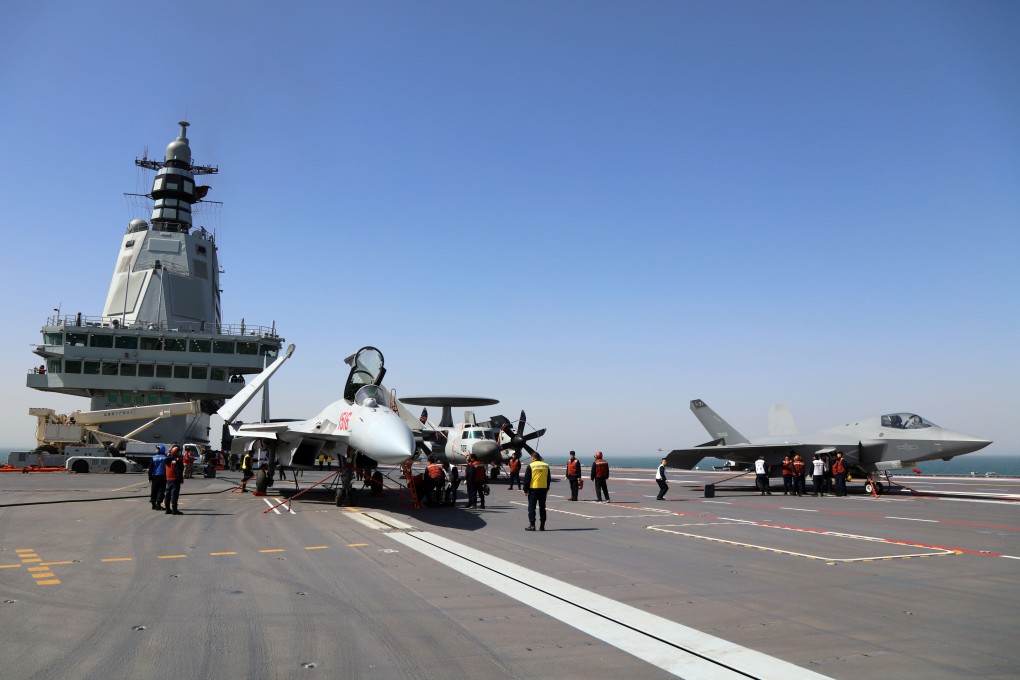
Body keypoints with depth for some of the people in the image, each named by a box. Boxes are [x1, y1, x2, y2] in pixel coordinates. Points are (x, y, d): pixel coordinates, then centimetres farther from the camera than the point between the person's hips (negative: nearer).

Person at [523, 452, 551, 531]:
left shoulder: (531, 466, -7)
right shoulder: (546, 466, 7)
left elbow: (527, 479, -6)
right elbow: (548, 479, 13)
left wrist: (526, 490, 1)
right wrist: (547, 489, 20)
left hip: (533, 489, -4)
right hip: (543, 489, 4)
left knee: (531, 507, 2)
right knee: (542, 507, 11)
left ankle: (532, 525, -2)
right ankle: (542, 525, 11)